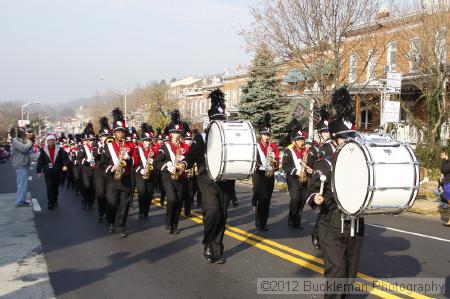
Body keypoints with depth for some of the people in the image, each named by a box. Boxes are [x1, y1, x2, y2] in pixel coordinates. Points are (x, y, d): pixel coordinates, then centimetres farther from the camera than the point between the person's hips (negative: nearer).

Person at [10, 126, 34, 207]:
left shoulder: (21, 140, 14)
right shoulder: (15, 140, -15)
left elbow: (28, 148, 17)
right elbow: (24, 148, -26)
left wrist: (30, 141, 3)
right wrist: (29, 141, -11)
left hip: (23, 165, 10)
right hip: (21, 165, -10)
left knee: (22, 184, 15)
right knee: (22, 184, -6)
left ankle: (21, 200, 23)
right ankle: (20, 202, -1)